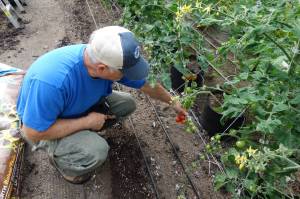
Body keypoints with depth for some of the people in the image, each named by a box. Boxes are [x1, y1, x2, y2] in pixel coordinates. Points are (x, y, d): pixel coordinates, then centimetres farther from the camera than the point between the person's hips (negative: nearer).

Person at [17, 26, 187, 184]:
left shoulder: (111, 59, -23)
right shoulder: (53, 80, -42)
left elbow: (148, 85, -7)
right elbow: (32, 132, -30)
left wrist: (173, 102, 5)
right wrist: (87, 121, -27)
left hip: (80, 105, 6)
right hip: (44, 124, -5)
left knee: (127, 104, -4)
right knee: (96, 151, -29)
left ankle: (86, 135, 9)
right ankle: (58, 157, 4)